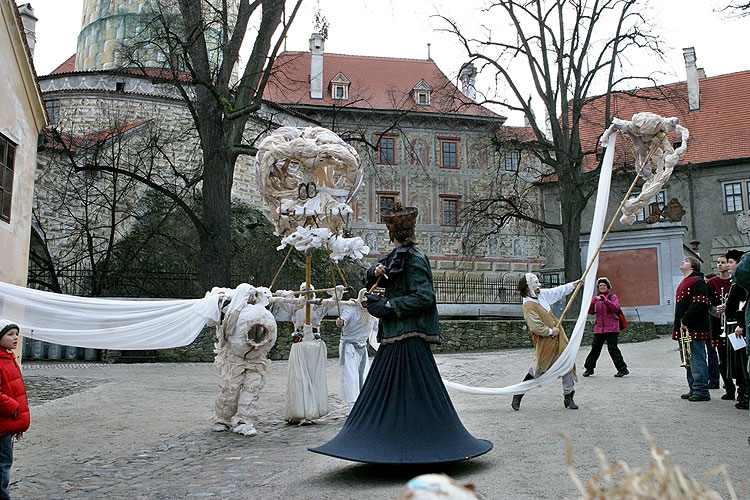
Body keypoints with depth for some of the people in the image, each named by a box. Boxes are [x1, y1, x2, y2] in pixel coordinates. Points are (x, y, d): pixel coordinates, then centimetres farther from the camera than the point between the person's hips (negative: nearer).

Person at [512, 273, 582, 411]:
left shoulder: (542, 294, 7)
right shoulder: (528, 306, -20)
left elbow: (558, 291, 23)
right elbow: (536, 327, -24)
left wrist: (573, 285, 26)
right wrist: (550, 331, -14)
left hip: (558, 338, 9)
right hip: (544, 342, -9)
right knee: (537, 370, -4)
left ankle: (568, 397, 18)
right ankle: (518, 396, 11)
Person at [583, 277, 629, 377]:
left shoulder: (612, 296, 1)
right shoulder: (596, 298, 14)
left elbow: (616, 308, -15)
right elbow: (591, 312, 7)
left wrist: (605, 300, -25)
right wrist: (592, 302, -12)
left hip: (611, 328, -5)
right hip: (599, 327, 5)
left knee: (612, 348, -11)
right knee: (595, 348, 8)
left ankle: (623, 369, -3)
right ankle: (589, 368, 19)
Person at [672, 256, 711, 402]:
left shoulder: (698, 281, -9)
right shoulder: (684, 283, 22)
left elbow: (699, 304, -19)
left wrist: (685, 321, -19)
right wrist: (678, 325, 17)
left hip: (695, 329, -10)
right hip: (684, 329, 10)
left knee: (697, 360, -8)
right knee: (688, 361, 13)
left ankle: (701, 391, -4)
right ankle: (693, 389, 21)